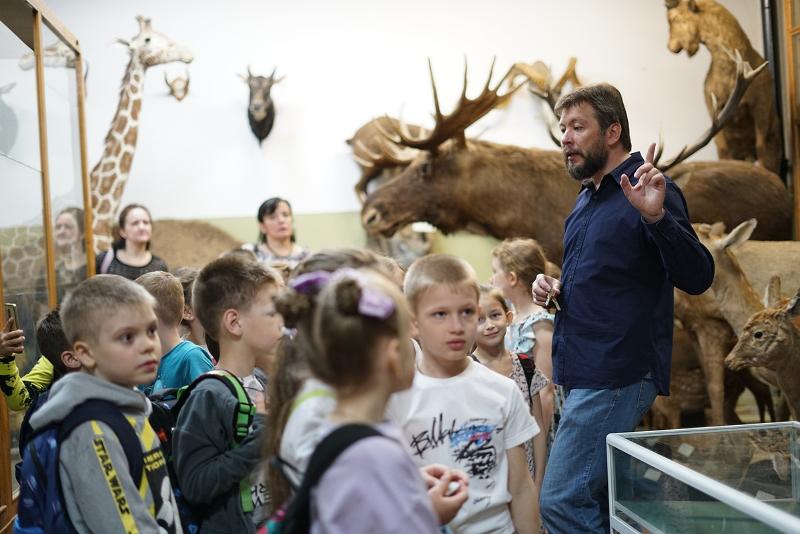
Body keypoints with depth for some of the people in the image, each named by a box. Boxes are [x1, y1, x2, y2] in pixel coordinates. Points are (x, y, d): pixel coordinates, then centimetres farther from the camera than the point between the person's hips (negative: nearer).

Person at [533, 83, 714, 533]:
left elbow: (697, 277, -21)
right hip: (585, 373, 9)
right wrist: (556, 289, 7)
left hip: (617, 376, -9)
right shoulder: (587, 198, 16)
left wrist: (656, 215, -36)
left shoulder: (647, 192, -10)